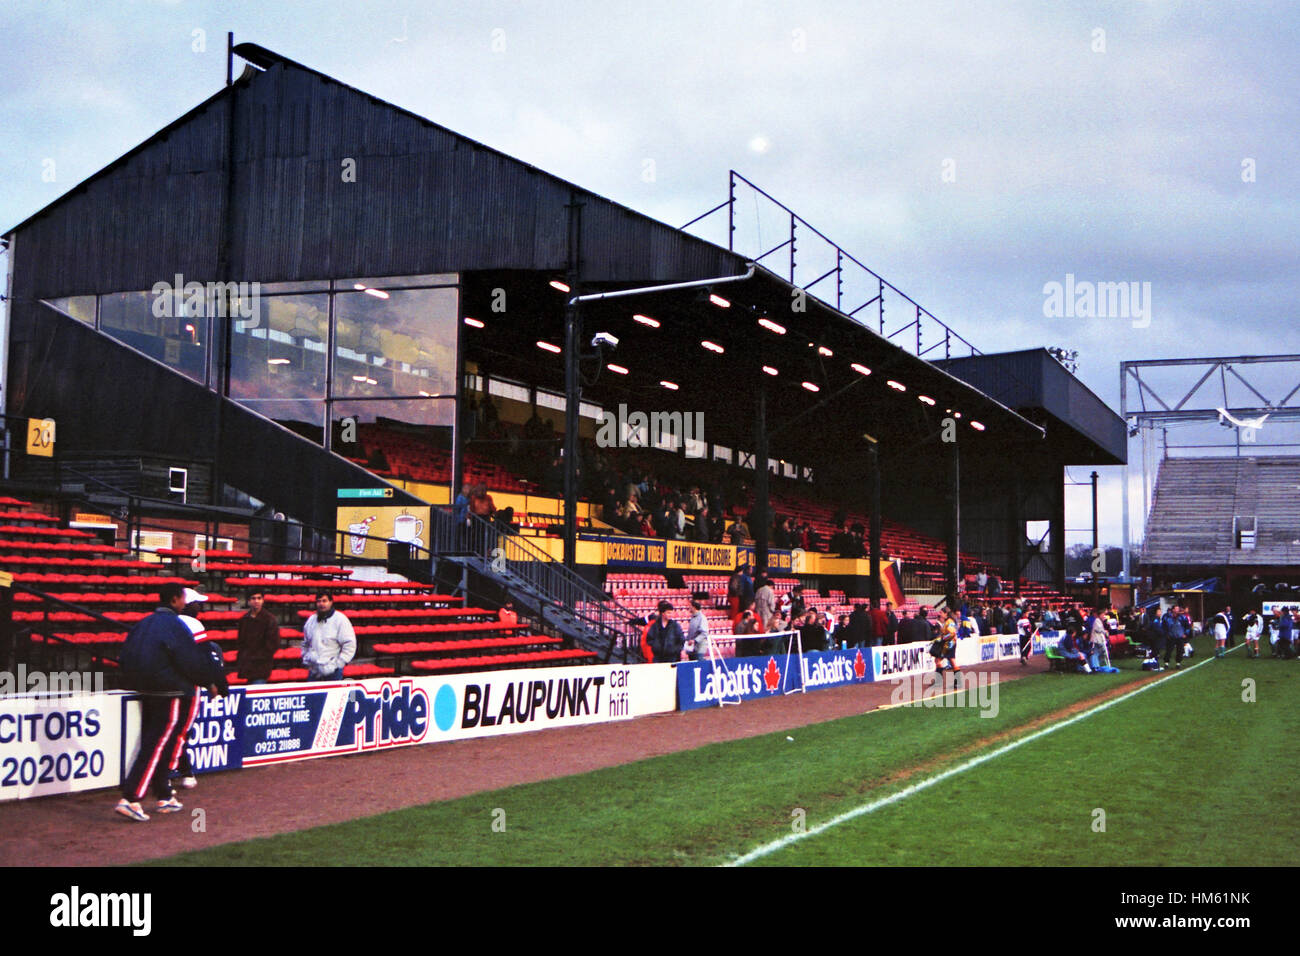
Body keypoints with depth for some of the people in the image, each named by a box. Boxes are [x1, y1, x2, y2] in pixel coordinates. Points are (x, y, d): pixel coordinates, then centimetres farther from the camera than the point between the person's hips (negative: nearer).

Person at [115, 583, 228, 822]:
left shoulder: (144, 623, 11)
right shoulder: (173, 624, -14)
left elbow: (125, 657, 13)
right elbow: (193, 660, -14)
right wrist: (209, 682, -1)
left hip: (145, 692, 9)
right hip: (168, 694, -9)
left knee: (153, 743, 15)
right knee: (157, 746, -7)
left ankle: (164, 797, 25)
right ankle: (130, 800, -13)